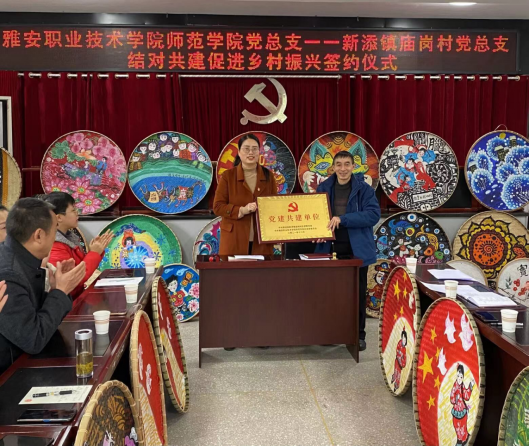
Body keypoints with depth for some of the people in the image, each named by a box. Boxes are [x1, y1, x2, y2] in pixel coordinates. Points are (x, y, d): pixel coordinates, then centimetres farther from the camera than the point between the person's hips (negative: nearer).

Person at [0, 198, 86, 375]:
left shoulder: (24, 261, -1)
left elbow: (39, 314, 9)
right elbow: (34, 340, -23)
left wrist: (57, 290, -8)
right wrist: (60, 291, -16)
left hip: (21, 360, 8)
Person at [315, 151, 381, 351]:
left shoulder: (364, 189, -4)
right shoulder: (323, 188, 5)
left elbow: (373, 214, -15)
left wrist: (342, 219, -22)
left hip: (357, 249, -2)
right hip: (331, 248, 2)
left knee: (357, 293, 6)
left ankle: (358, 335, 19)